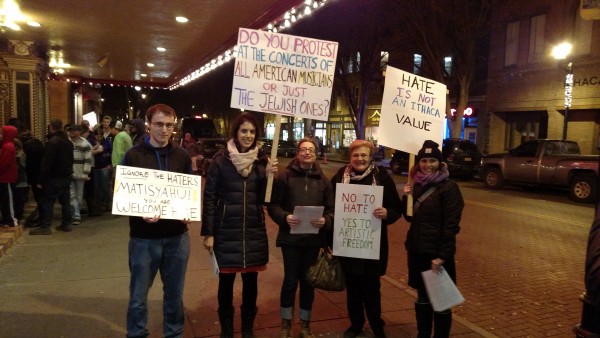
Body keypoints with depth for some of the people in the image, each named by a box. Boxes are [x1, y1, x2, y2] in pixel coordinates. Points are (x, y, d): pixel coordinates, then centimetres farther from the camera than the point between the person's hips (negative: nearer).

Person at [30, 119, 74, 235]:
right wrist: (68, 172, 18)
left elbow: (47, 163, -18)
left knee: (47, 202, -3)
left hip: (54, 177, -8)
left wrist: (41, 180, -15)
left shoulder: (52, 142, -16)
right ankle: (66, 224, 14)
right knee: (65, 201, 10)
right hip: (67, 176, 8)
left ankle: (45, 226, -3)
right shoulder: (68, 142, 12)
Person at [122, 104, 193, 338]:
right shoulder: (133, 156, -3)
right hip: (144, 237, -2)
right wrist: (141, 214, -20)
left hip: (177, 236, 2)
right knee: (138, 296, 11)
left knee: (174, 294, 15)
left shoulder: (182, 156, 5)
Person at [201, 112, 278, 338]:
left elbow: (265, 199, 4)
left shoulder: (261, 161, 4)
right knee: (226, 280, 9)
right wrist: (208, 233, -7)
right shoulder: (220, 161, -5)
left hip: (254, 231, 3)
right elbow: (209, 198, -5)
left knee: (251, 280, 12)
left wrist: (268, 176, -12)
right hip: (226, 231, -3)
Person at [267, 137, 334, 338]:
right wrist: (285, 217, -22)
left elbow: (331, 209, 4)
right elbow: (273, 204, -5)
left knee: (308, 280, 13)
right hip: (290, 237, -2)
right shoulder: (284, 176, -3)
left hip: (313, 238, 3)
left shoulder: (323, 180, 6)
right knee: (290, 280, 5)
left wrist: (325, 221, -16)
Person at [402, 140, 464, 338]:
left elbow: (451, 225, -15)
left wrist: (442, 255, -19)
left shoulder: (449, 187, -10)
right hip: (416, 250, 6)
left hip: (438, 253, -6)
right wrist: (407, 196, -4)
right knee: (422, 297, 17)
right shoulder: (417, 184, 8)